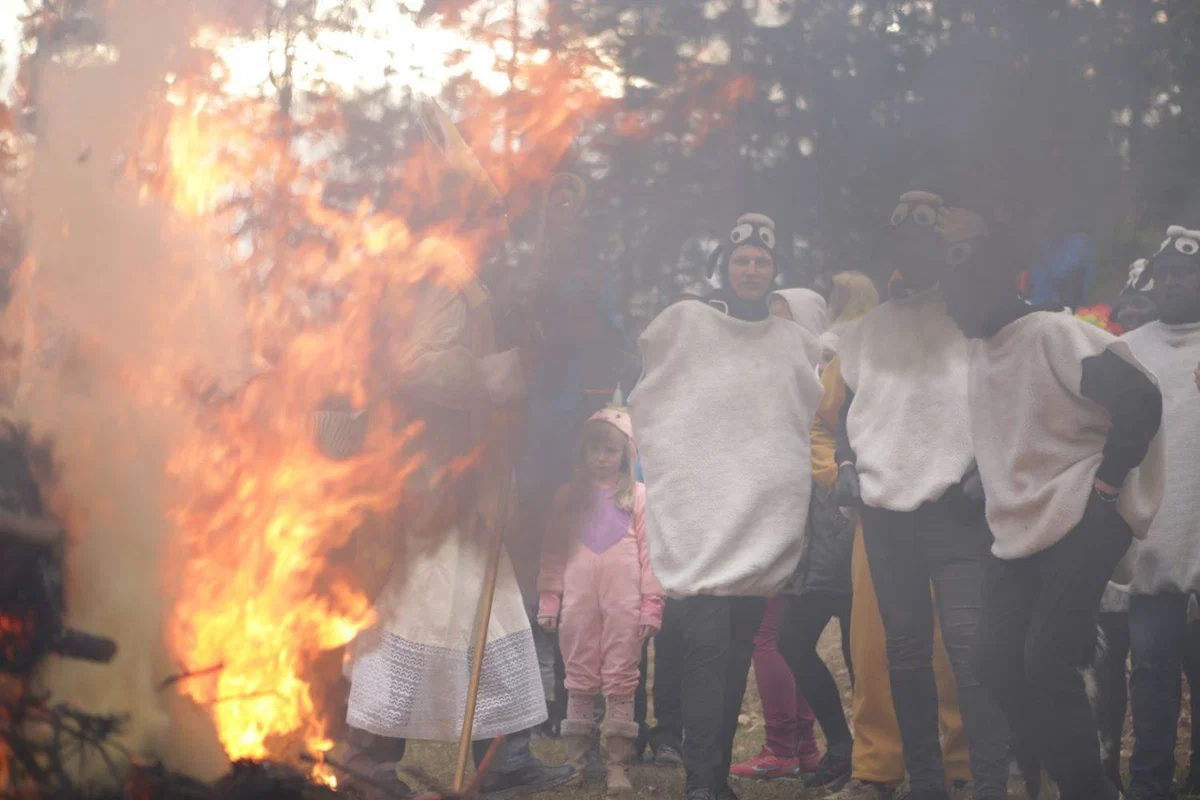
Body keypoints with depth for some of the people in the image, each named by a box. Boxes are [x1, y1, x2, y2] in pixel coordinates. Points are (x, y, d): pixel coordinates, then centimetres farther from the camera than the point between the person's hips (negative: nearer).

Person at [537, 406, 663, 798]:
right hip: (578, 601, 2)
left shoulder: (638, 495, 6)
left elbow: (649, 552, 2)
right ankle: (575, 760, 11)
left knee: (621, 681, -1)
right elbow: (553, 551, 10)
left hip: (624, 603, -2)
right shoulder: (568, 496, 12)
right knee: (580, 680, 6)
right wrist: (549, 600, 3)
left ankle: (618, 764, 0)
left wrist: (651, 603, -5)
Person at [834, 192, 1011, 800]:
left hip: (957, 508, -4)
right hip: (885, 508, 4)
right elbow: (849, 407, 21)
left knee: (969, 645, -11)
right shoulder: (869, 329, 14)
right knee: (906, 648, 8)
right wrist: (846, 463, 4)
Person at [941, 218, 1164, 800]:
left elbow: (1139, 401, -18)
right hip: (1015, 530, 9)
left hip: (1080, 522, -8)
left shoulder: (1054, 333, -12)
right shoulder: (978, 353, 13)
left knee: (1046, 660, -14)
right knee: (995, 662, 1)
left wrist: (1102, 481, -15)